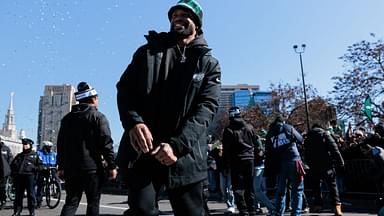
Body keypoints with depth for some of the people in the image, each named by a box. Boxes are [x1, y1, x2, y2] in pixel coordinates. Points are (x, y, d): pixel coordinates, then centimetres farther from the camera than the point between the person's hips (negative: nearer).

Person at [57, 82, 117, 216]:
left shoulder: (67, 118, 14)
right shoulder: (98, 117, -4)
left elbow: (60, 144, 15)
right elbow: (106, 143, -12)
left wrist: (61, 166, 21)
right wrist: (111, 166, -9)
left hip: (71, 168, 5)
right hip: (92, 167, -5)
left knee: (71, 202, 10)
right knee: (93, 203, 4)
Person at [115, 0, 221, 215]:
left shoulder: (209, 64, 9)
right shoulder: (148, 51, 13)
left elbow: (206, 108, -4)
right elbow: (124, 88, 7)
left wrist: (176, 145, -18)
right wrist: (133, 122, -15)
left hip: (184, 155, 0)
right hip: (141, 150, 1)